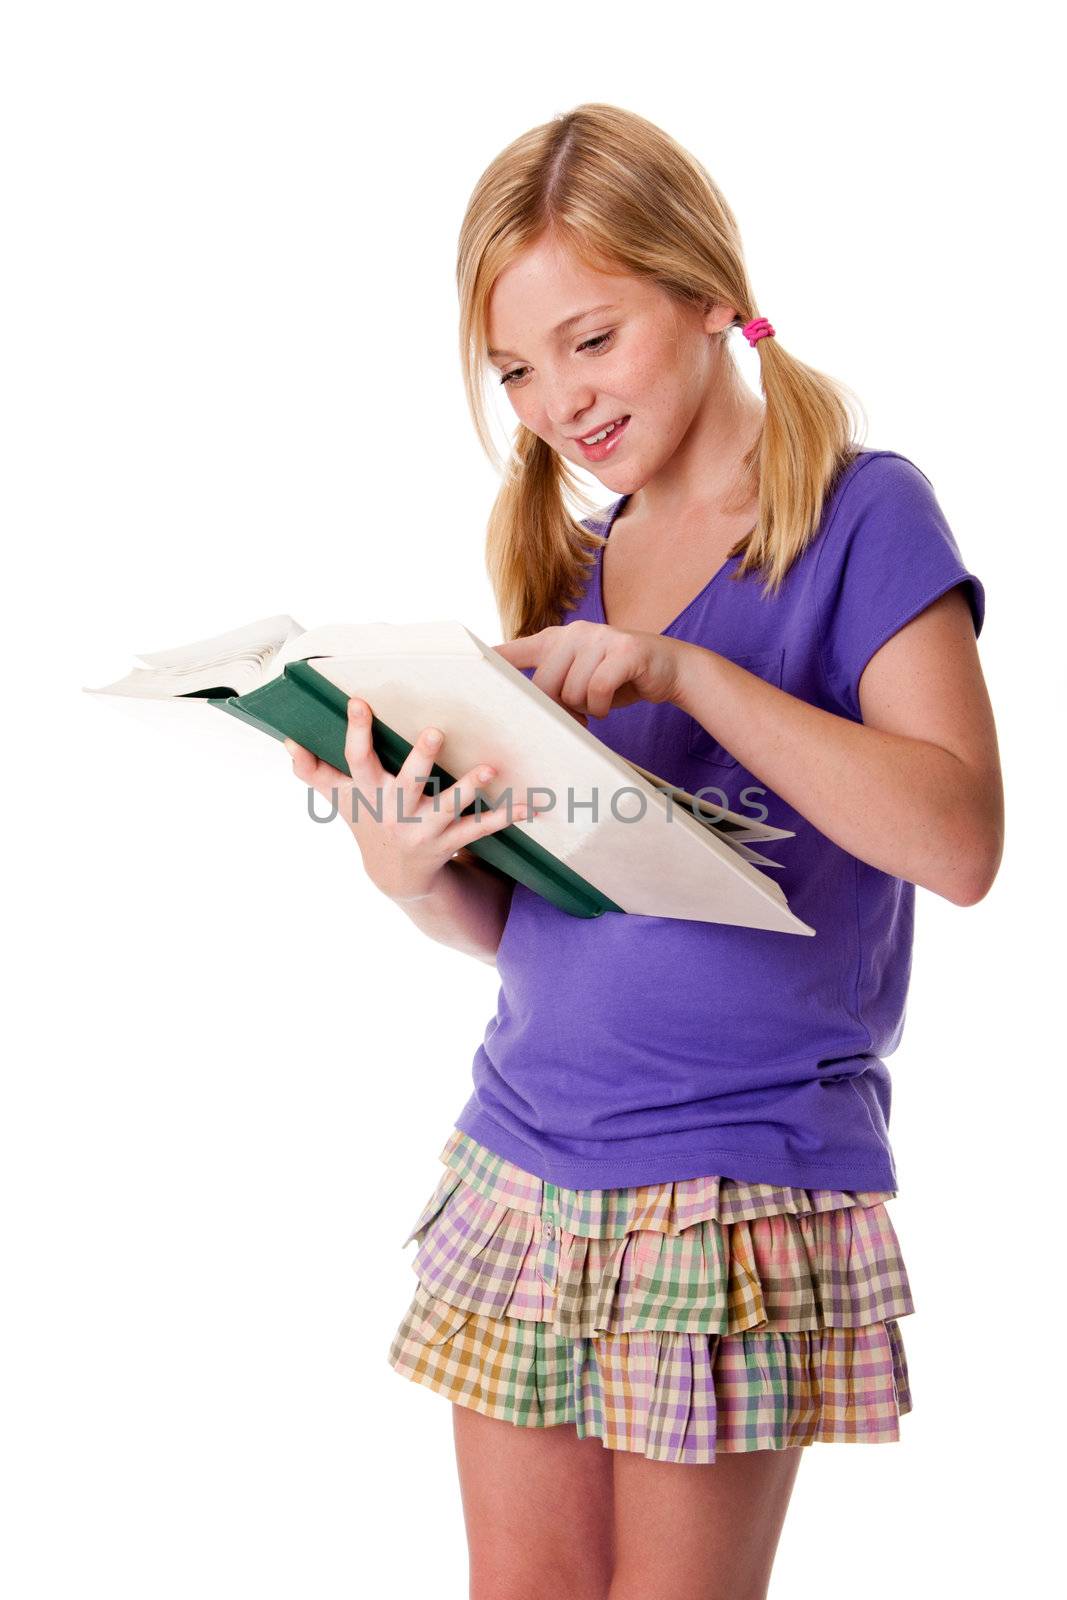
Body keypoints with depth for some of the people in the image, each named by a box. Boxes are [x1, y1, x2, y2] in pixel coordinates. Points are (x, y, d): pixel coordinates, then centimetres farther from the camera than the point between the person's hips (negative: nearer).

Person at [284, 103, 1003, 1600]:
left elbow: (958, 841, -18)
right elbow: (521, 918, 13)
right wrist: (413, 870, -10)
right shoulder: (569, 570, 12)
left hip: (738, 1182, -5)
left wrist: (681, 667, -21)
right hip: (522, 1165, 5)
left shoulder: (862, 517, -4)